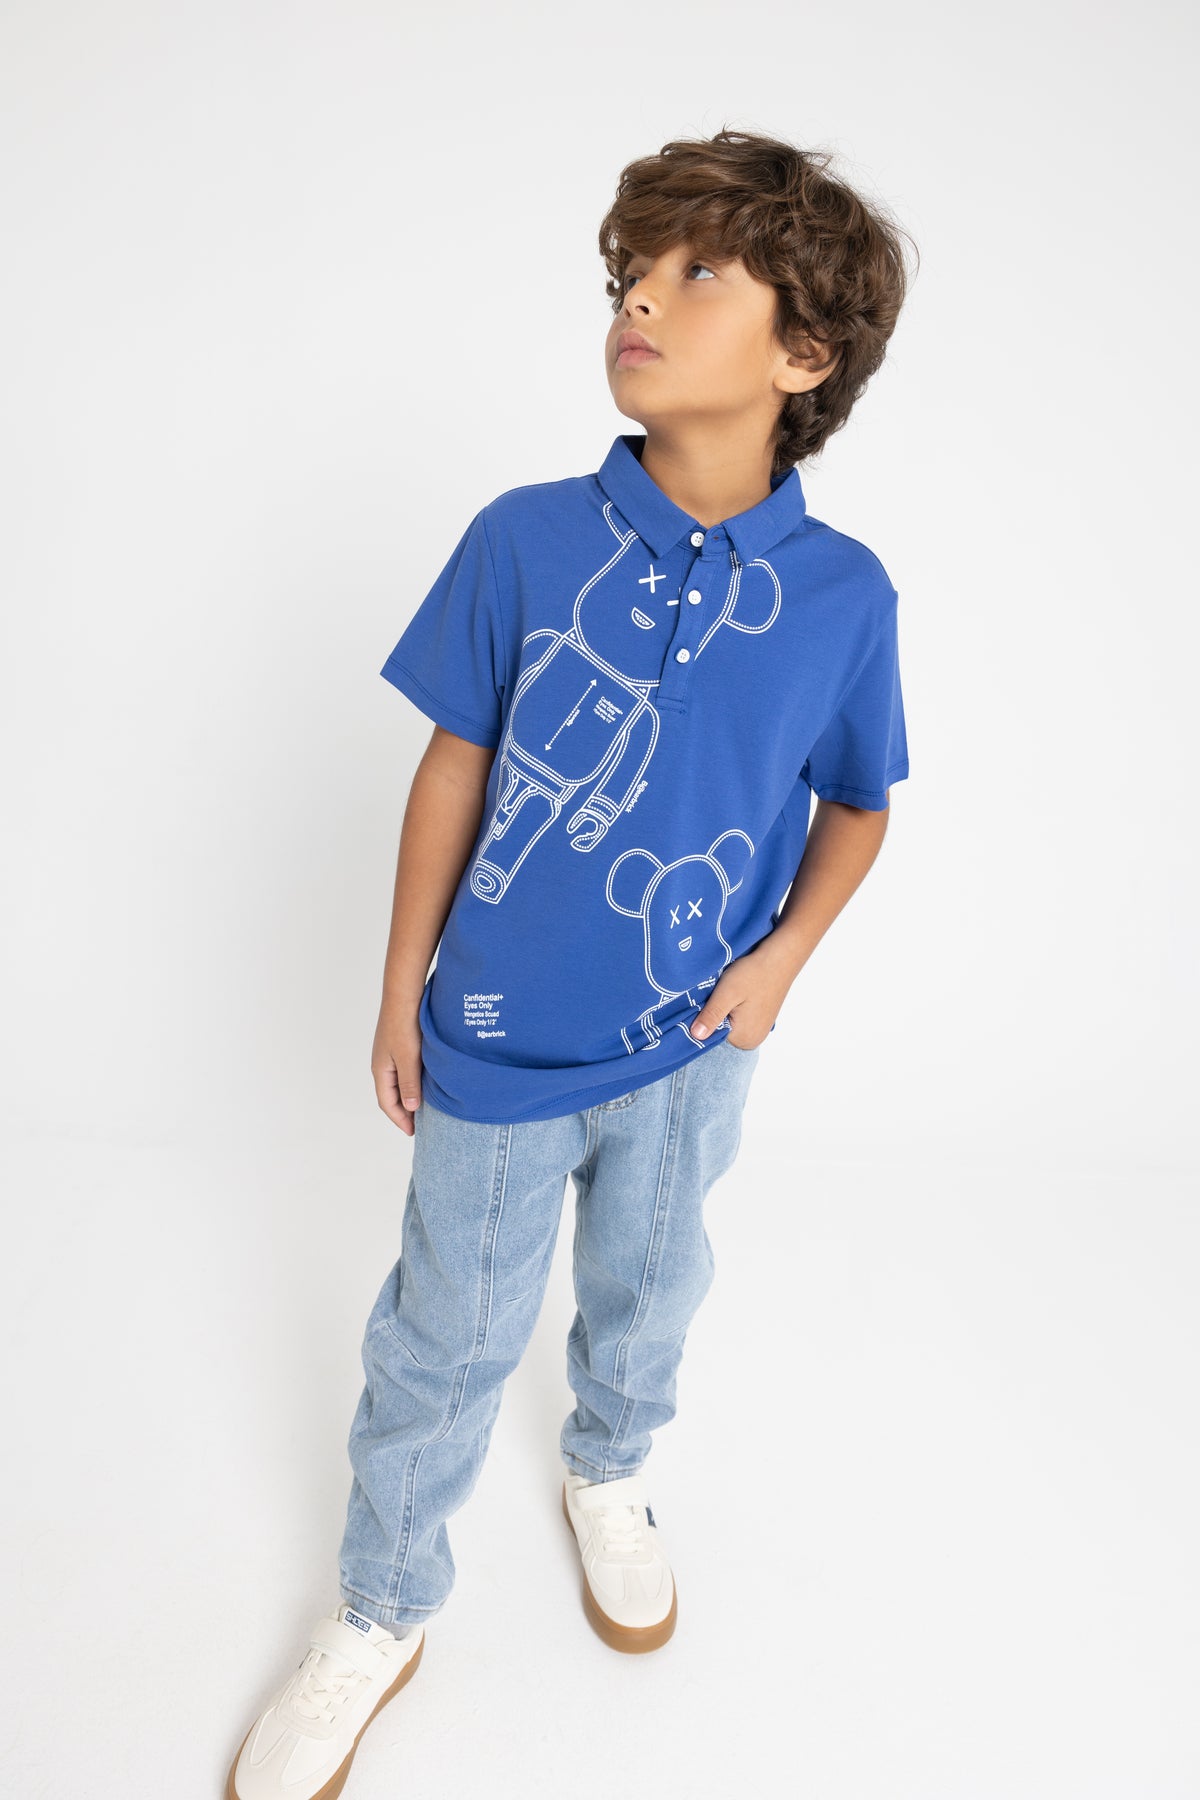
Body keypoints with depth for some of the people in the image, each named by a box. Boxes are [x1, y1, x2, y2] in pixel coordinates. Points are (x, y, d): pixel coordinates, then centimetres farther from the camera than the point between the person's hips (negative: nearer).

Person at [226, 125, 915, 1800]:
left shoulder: (843, 593, -11)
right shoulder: (527, 539, -13)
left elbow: (855, 808, 4)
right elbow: (455, 765, -4)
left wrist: (785, 951, -12)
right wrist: (402, 987, 1)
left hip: (690, 1049, 1)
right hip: (500, 1038, 0)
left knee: (646, 1295, 25)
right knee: (448, 1337, 15)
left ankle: (609, 1476, 58)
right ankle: (382, 1613, 41)